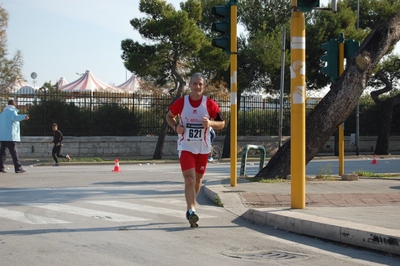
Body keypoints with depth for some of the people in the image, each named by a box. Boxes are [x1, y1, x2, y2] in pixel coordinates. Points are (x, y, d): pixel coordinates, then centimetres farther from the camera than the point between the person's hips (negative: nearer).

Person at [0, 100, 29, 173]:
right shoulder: (12, 111, -6)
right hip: (10, 136, -8)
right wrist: (24, 117, -47)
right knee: (14, 152, -9)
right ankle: (18, 168, -11)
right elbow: (15, 117, -29)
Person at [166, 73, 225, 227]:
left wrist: (210, 123, -18)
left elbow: (222, 123, 3)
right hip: (186, 147, -2)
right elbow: (169, 116, 12)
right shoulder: (181, 103, -5)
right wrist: (175, 127, -8)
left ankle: (190, 207, 37)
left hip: (203, 148, 2)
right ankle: (192, 211, -22)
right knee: (189, 180, -16)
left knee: (198, 180, 15)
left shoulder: (210, 104, -5)